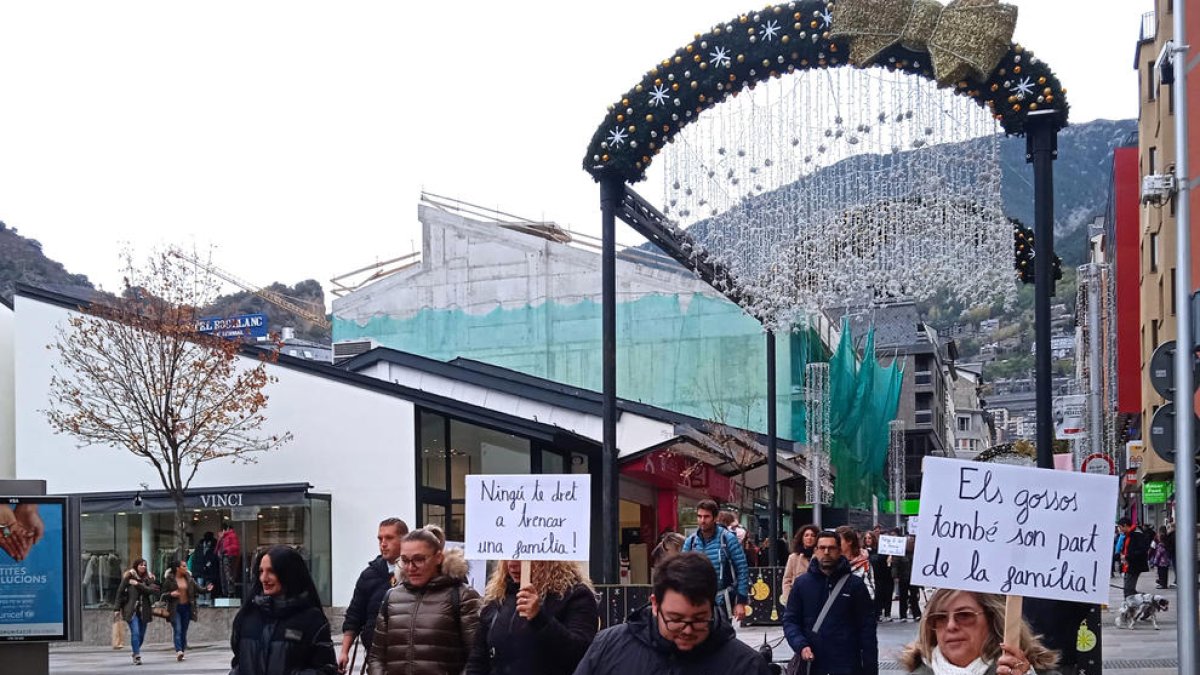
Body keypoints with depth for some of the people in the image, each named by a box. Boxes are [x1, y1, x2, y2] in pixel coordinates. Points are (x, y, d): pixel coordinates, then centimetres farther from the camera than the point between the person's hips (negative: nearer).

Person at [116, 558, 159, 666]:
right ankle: (137, 656, -18)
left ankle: (136, 653, 29)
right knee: (135, 633, -16)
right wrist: (118, 608, -1)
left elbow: (152, 590, -9)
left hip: (144, 610, 3)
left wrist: (138, 584, -15)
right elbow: (120, 592, 2)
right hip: (131, 610, -3)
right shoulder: (128, 577, 0)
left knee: (141, 634, 9)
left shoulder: (148, 578, 7)